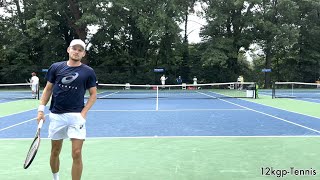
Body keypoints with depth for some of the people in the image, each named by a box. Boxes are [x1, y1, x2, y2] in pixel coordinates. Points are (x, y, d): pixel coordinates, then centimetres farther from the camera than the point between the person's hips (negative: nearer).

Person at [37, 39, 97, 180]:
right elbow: (48, 89, 10)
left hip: (76, 116, -2)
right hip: (56, 115, 2)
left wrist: (83, 113, -7)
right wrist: (41, 109, 1)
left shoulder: (88, 72, 0)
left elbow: (93, 94, 4)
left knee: (77, 153, -8)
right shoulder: (56, 67, 4)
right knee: (55, 151, 15)